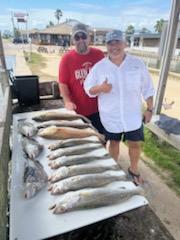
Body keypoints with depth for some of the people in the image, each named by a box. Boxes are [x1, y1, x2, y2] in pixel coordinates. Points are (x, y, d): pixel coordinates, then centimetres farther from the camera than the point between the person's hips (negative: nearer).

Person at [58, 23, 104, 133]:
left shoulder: (99, 54, 0)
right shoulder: (67, 58, -6)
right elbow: (63, 83, -6)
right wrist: (67, 101, -21)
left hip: (99, 109, 2)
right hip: (78, 111, -2)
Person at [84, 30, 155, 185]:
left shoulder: (138, 64, -5)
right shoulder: (99, 67, -7)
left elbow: (147, 89, 1)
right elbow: (88, 89, -3)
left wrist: (149, 109, 2)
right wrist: (100, 88, -23)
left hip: (132, 115, 1)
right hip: (110, 117, 0)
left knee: (135, 144, 12)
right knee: (114, 143, 17)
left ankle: (133, 170, 40)